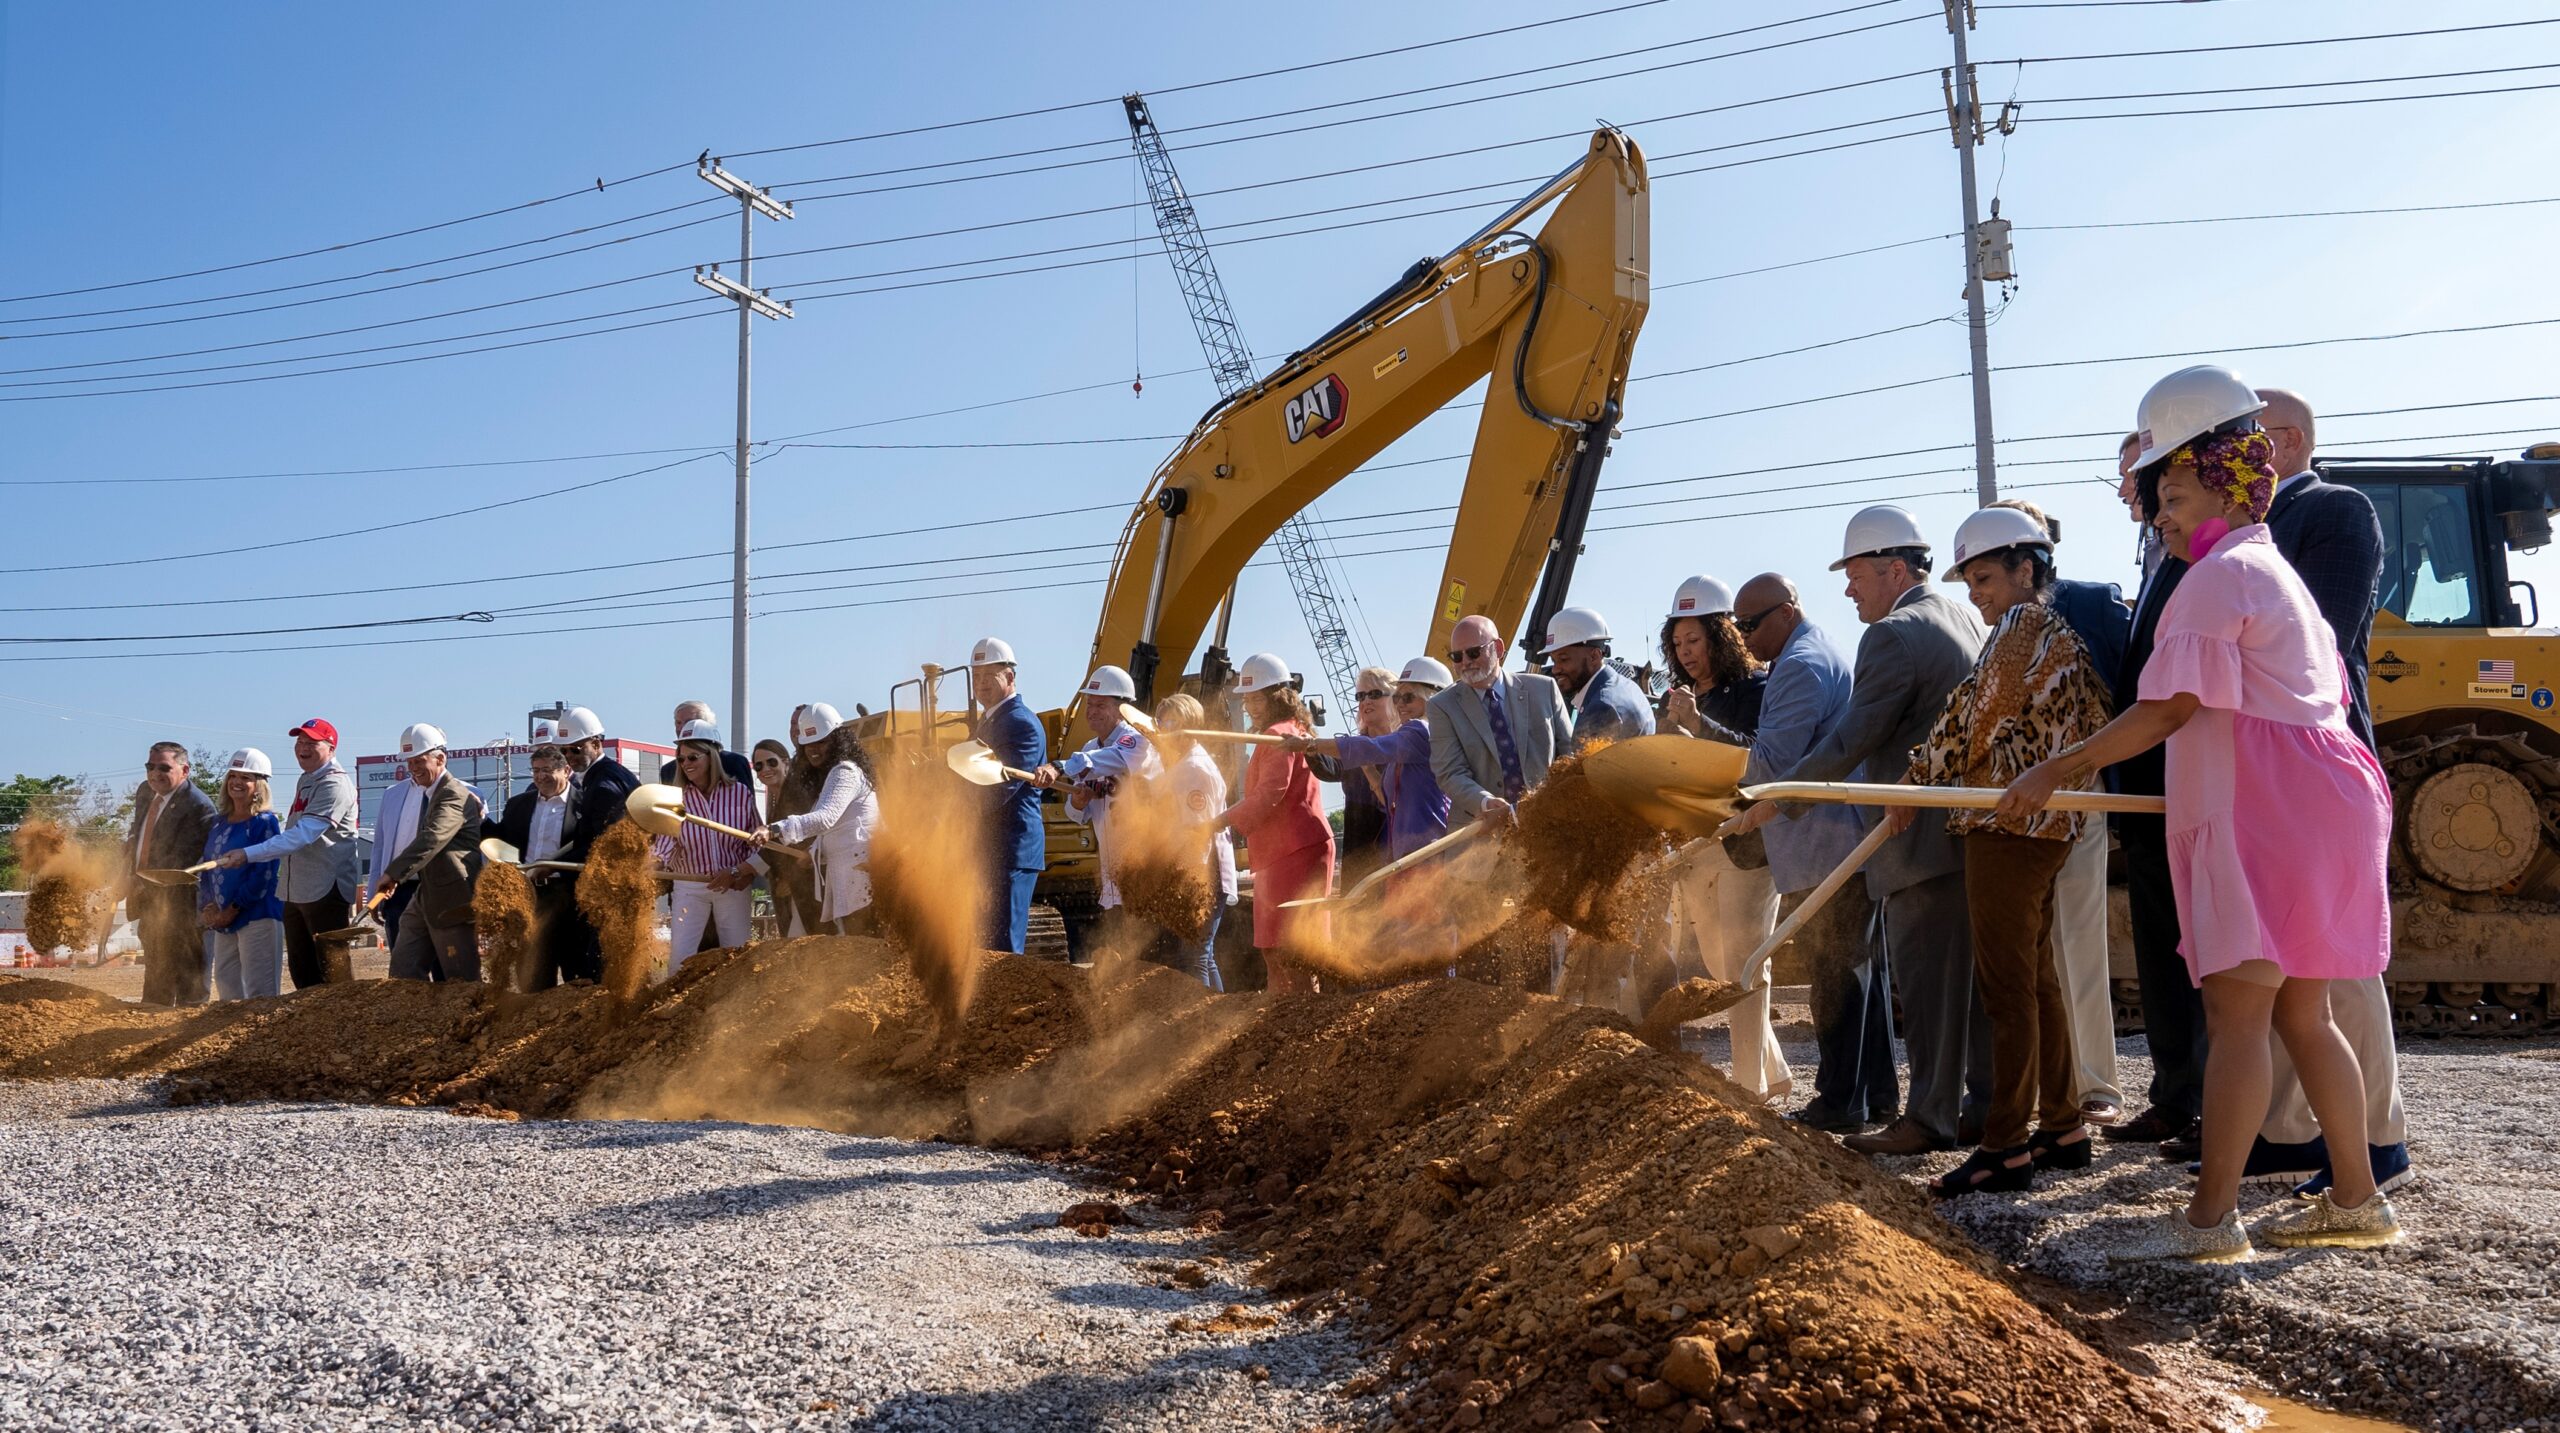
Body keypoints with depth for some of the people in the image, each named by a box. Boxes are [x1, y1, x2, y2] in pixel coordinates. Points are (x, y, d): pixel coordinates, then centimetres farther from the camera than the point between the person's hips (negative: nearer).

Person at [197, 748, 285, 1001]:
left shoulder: (265, 822, -6)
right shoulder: (219, 824, 15)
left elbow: (264, 874, -12)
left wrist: (233, 909, -13)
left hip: (258, 915, -7)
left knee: (259, 992, -7)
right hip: (223, 919, 8)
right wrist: (207, 908, 1)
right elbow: (205, 868, 15)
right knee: (225, 981, 12)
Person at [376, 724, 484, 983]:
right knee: (403, 970, 8)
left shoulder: (455, 795, -15)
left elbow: (431, 839, -27)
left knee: (461, 981, -2)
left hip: (453, 901, -10)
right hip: (424, 897, 10)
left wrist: (394, 873, -32)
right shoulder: (427, 793, 14)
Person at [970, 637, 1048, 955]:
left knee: (1003, 949, -9)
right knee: (985, 945, 14)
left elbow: (1000, 790, -21)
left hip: (1012, 850, -10)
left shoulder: (1022, 724, -13)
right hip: (990, 851, 10)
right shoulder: (987, 721, 18)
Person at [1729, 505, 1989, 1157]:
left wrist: (1773, 796, -10)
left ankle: (1930, 1116, 4)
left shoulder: (1893, 636, -16)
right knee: (1973, 974, 14)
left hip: (1924, 840, -10)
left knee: (1927, 980, -2)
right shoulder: (1965, 617, 13)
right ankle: (1986, 1103, 22)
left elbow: (1849, 742, -19)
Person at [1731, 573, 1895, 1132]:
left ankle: (1839, 1102, 0)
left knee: (1835, 975, -6)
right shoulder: (1827, 652, 20)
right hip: (1855, 840, 11)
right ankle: (1877, 1095, 21)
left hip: (1825, 849, -11)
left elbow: (1772, 760, -21)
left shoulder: (1800, 665, -14)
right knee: (1863, 967, 13)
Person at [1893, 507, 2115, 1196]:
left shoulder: (2022, 625, -10)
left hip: (2008, 822, -10)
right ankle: (2062, 1127, 20)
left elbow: (1971, 719, -12)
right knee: (2037, 977, 14)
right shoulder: (2064, 634, 18)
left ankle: (2004, 1146, -5)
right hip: (2047, 825, 10)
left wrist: (1916, 785, 0)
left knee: (2007, 985, -8)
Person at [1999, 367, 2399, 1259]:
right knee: (2299, 1014, 14)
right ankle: (2355, 1199, 20)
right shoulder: (2273, 569, 22)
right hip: (2304, 810, 10)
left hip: (2265, 818, -10)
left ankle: (2210, 1218, -8)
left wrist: (2056, 772, -12)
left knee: (2235, 1009, -10)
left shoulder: (2222, 573, -9)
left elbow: (2169, 708, -16)